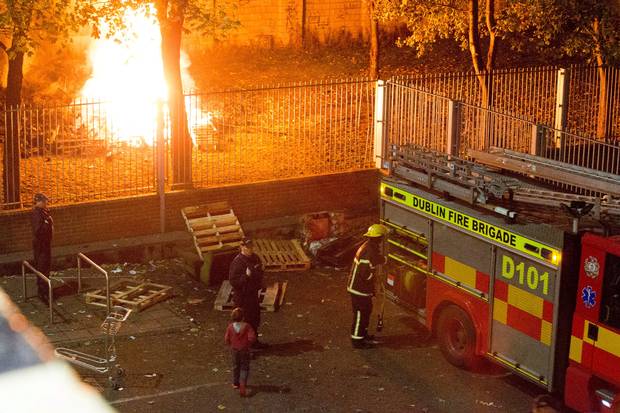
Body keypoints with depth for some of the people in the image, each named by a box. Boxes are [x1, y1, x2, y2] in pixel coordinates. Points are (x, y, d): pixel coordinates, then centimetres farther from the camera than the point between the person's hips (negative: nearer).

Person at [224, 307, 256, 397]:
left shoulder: (230, 326, -11)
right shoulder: (246, 326, -19)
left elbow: (226, 339, -5)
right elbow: (252, 337, -22)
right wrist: (248, 343, -3)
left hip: (234, 349, 3)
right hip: (244, 349, -3)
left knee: (236, 366, 21)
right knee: (244, 368, 7)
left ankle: (235, 383, 35)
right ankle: (243, 383, -12)